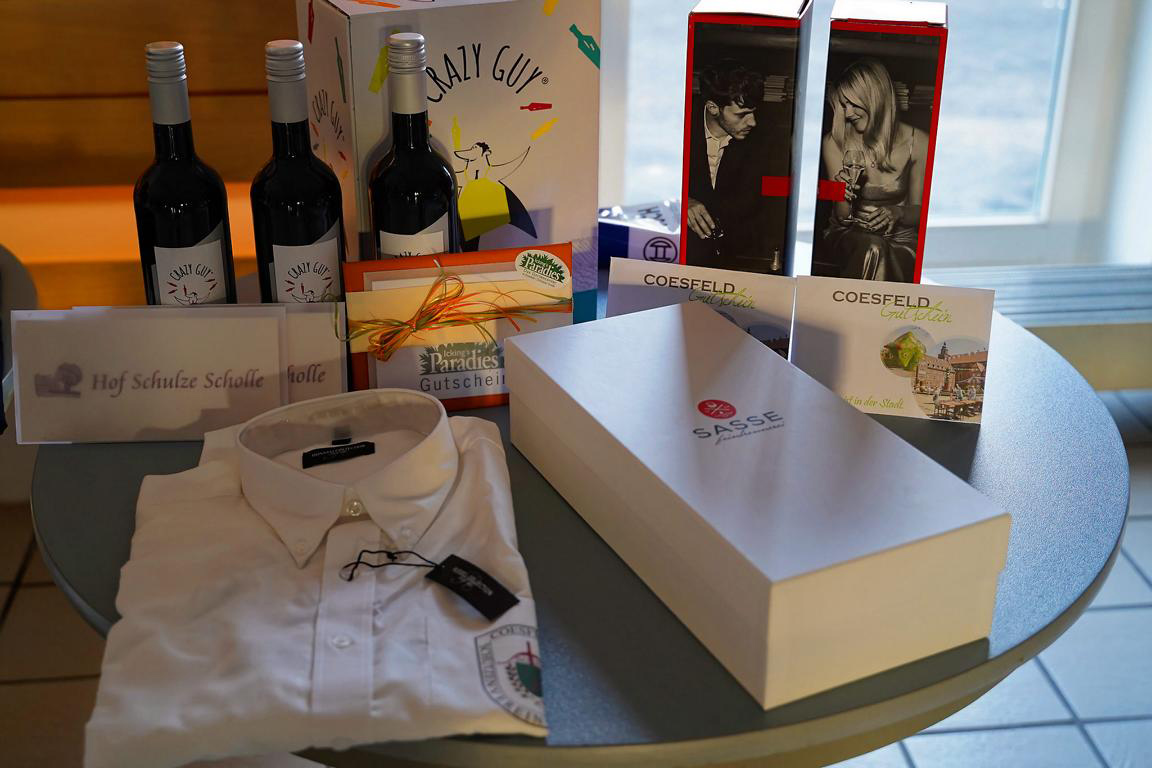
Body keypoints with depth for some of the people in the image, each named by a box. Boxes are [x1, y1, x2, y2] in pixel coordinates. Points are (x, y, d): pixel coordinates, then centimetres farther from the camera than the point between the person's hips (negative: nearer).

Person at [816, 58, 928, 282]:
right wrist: (844, 198, -22)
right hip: (847, 236, 0)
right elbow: (842, 217, 1)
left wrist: (898, 213, -18)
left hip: (899, 238, 1)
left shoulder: (917, 143, -3)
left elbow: (919, 211, 5)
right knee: (871, 249, -35)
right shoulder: (834, 143, -2)